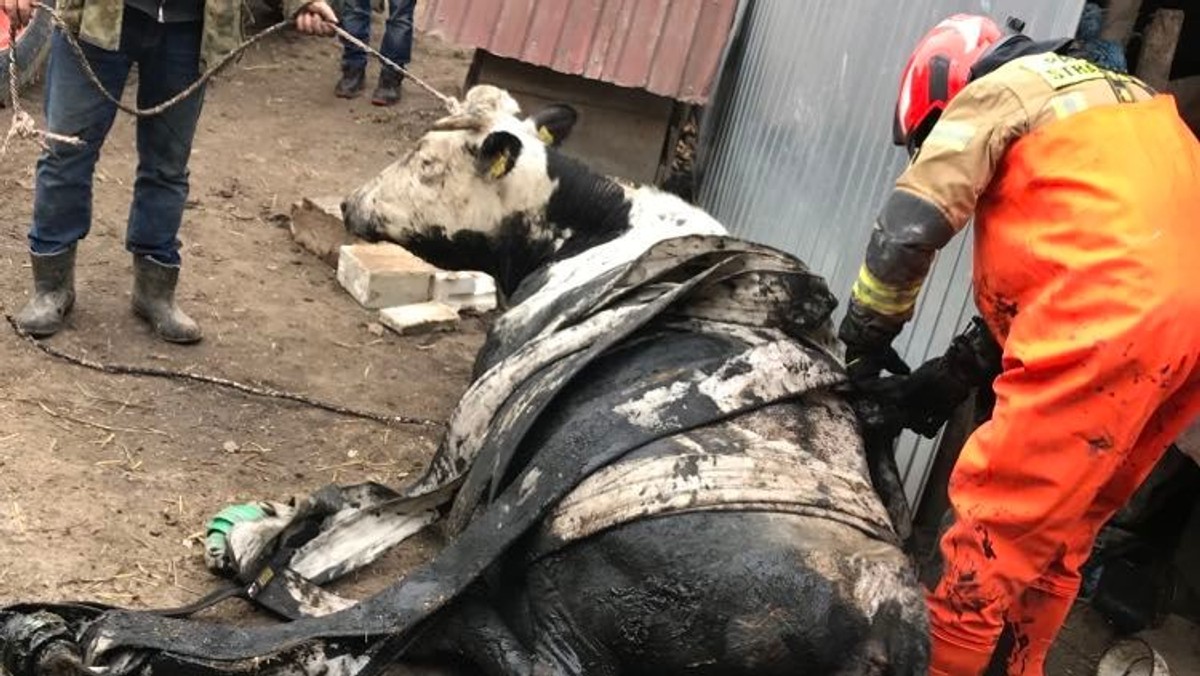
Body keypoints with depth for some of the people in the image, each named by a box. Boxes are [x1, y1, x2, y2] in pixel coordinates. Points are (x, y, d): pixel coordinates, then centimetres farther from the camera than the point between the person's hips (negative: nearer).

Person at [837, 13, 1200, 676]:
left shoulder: (999, 91, 7)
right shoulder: (1116, 97, 33)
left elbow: (908, 227, -3)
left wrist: (865, 335, 12)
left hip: (1114, 319, -9)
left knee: (997, 518, -3)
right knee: (1061, 526, 18)